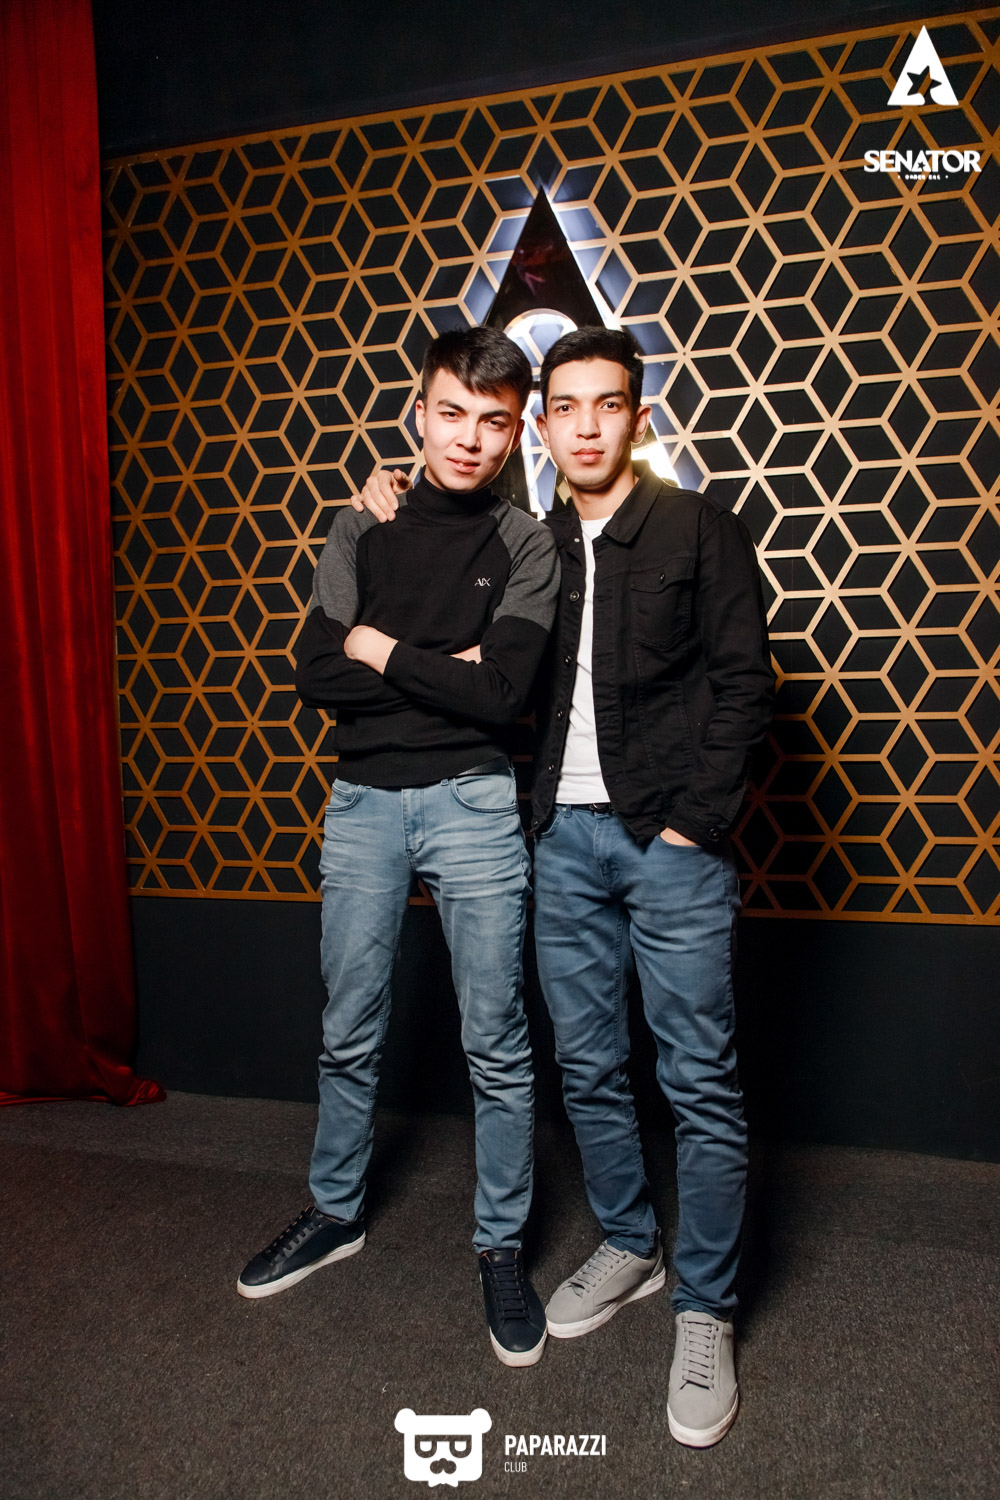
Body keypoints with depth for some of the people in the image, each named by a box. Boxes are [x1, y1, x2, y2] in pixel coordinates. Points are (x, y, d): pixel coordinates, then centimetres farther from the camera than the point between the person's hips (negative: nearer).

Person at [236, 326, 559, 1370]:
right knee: (349, 1035, 15)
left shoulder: (526, 546, -1)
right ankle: (335, 1213, 37)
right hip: (362, 803, 3)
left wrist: (380, 651, -6)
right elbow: (315, 675, -3)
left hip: (473, 806, -2)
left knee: (495, 1045, 6)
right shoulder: (362, 529, 7)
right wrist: (441, 669, -10)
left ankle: (501, 1247, 26)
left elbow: (500, 696, -14)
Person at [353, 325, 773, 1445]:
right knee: (587, 1069, 13)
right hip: (564, 838, 5)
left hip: (669, 842, -4)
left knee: (699, 1085, 1)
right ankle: (629, 1247, 34)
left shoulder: (697, 526, 0)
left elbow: (744, 681, -5)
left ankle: (704, 1313, 18)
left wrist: (693, 820, -12)